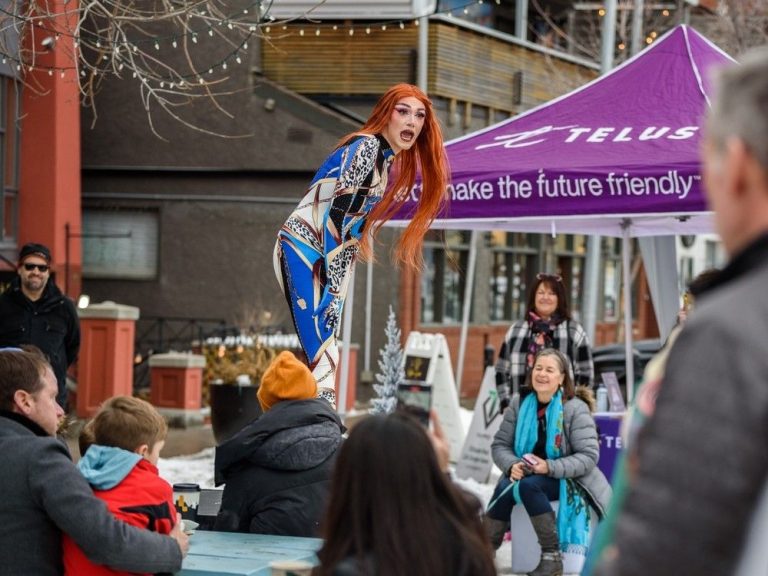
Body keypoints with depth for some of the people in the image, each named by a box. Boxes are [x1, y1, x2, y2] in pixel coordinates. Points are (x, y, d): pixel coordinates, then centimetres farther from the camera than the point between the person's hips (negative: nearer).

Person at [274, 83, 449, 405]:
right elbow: (336, 216, -19)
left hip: (322, 257, 10)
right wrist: (332, 288, -22)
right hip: (301, 248, -10)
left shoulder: (388, 161, 16)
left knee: (323, 356, 6)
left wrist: (338, 290, 10)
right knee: (323, 357, -18)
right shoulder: (366, 147, -12)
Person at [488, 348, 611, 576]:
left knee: (529, 486, -34)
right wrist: (512, 465, -19)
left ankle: (551, 556, -26)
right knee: (506, 487, -30)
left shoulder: (576, 409, -11)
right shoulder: (519, 404, 2)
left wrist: (549, 467, -28)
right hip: (526, 472, 4)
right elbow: (500, 444, 3)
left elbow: (589, 456, -16)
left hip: (566, 479, -4)